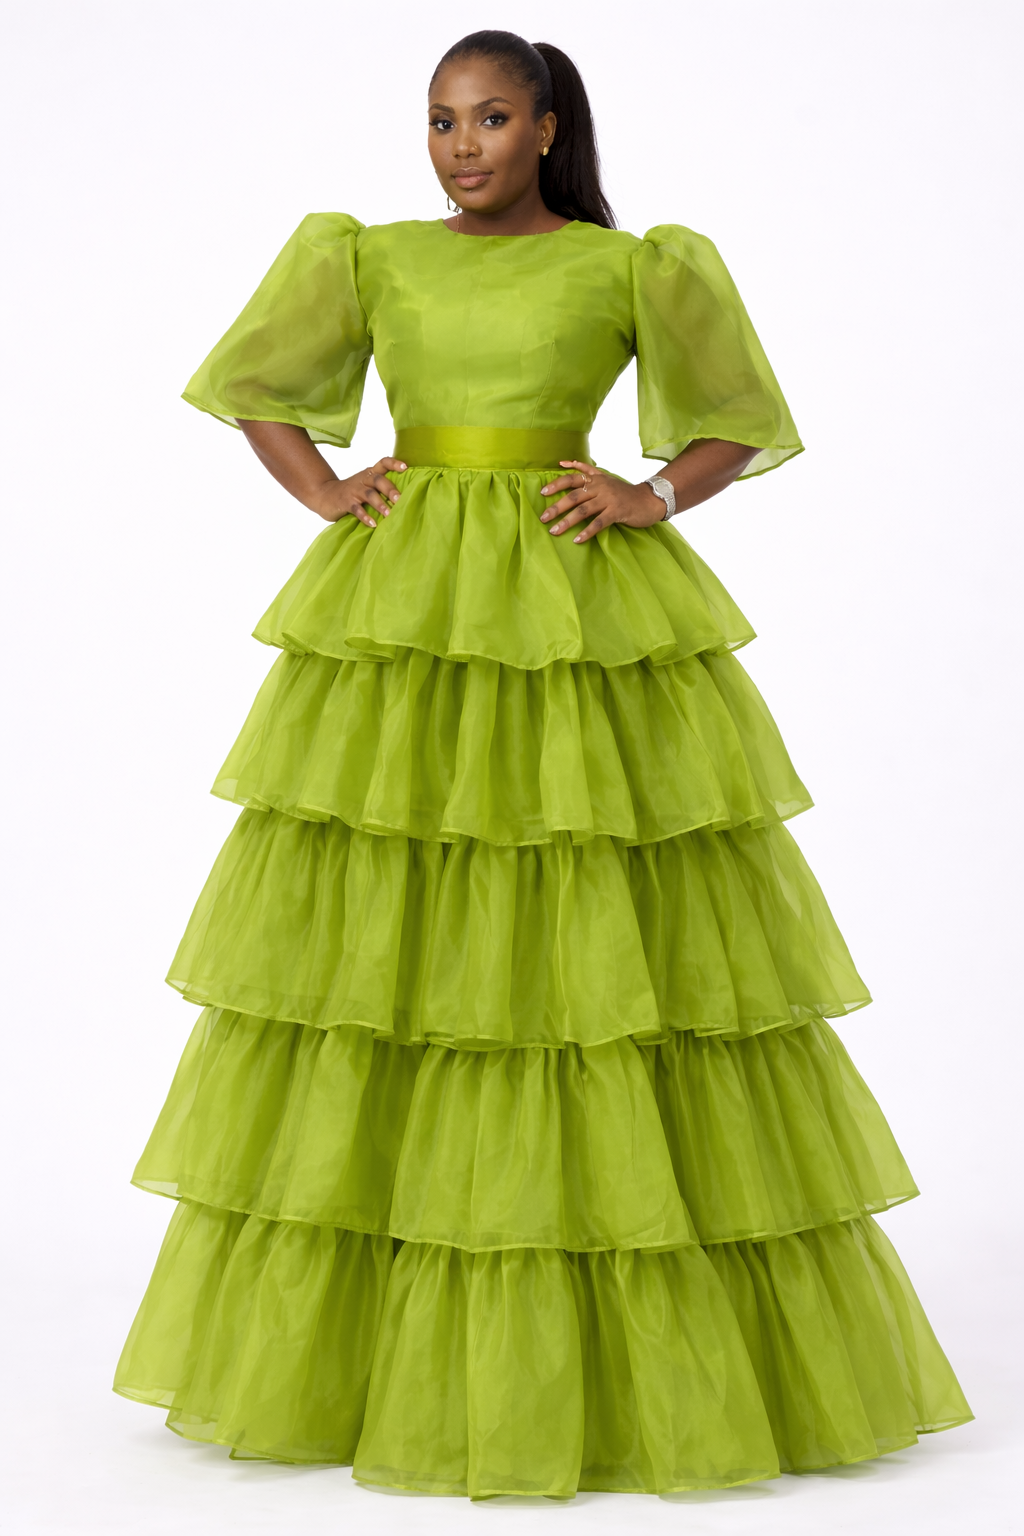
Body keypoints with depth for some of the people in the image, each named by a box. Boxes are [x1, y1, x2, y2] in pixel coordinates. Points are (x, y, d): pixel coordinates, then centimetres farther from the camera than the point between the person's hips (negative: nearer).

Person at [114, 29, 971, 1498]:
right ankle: (370, 1352, 10)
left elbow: (736, 428, 12)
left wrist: (654, 499, -5)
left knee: (610, 956, -4)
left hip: (587, 621, -1)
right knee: (377, 956, -1)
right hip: (401, 618, 2)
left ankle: (662, 1359, 7)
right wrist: (325, 492, 5)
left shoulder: (628, 268, 6)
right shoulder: (372, 258, 10)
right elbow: (258, 392, 20)